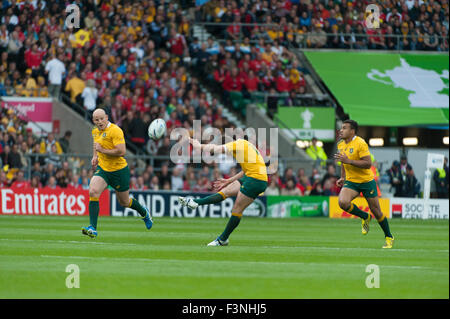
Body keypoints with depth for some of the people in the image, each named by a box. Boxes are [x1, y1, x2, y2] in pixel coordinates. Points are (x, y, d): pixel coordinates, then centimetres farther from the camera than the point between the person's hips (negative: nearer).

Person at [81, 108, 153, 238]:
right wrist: (95, 156, 14)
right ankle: (93, 228, -23)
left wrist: (102, 150, -23)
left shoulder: (115, 131, -20)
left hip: (119, 170, -5)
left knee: (124, 202, 11)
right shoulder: (95, 131, 5)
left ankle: (144, 212, 46)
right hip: (102, 169, 6)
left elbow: (121, 151, -29)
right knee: (93, 192, -21)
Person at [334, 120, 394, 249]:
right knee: (343, 202, -23)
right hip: (351, 182, 5)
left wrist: (349, 161, -29)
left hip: (367, 181, -5)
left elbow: (368, 164, -24)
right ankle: (365, 217, 4)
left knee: (376, 211, 2)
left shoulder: (360, 144, -18)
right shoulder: (341, 145, 5)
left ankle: (389, 237, 22)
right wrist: (343, 177, 11)